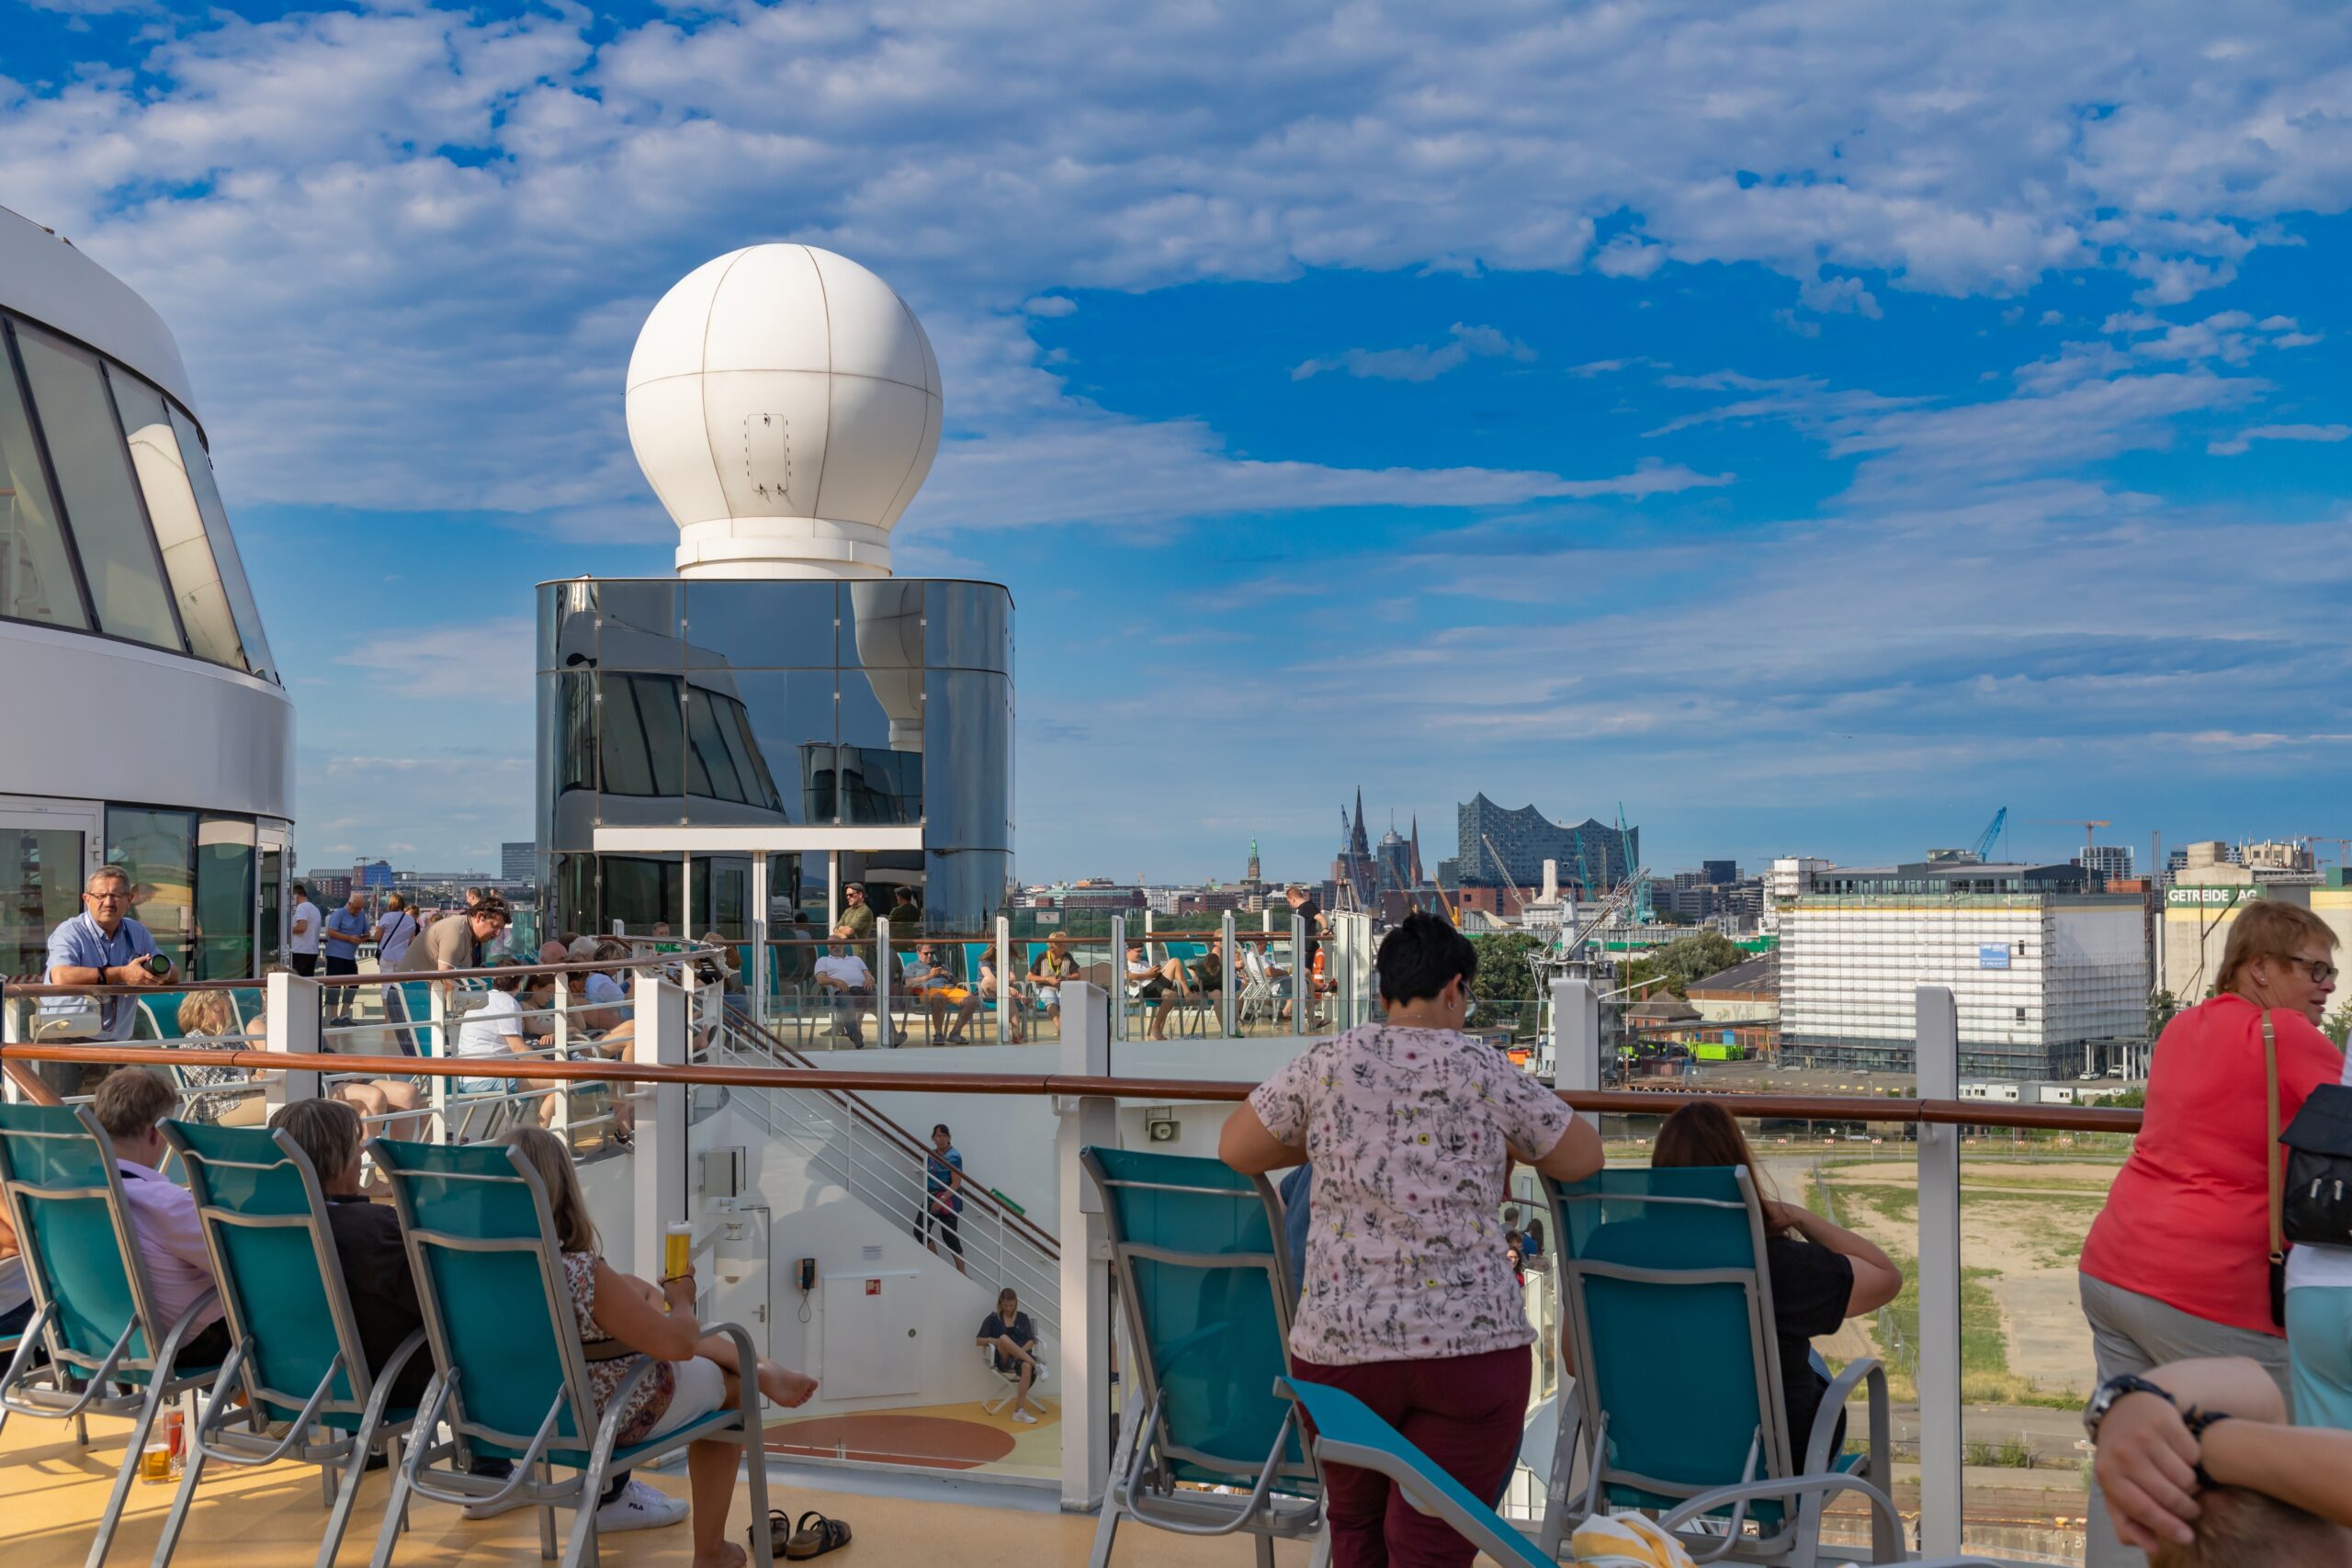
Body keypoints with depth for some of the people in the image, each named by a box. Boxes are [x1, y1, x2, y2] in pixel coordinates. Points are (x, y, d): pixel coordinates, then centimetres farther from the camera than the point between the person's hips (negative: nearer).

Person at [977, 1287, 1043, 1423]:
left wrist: (1021, 1351, -13)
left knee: (1027, 1366, -40)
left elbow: (1031, 1341, 8)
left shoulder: (1023, 1317, 15)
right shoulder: (993, 1319, 11)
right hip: (1004, 1359, -1)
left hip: (1023, 1354, 1)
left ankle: (1019, 1410, -40)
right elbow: (978, 1340, 8)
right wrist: (991, 1340, -13)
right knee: (1004, 1338, -36)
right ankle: (1036, 1364, -33)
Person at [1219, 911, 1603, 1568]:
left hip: (1339, 1342, 2)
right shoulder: (1488, 1071, 0)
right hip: (1471, 1342, -1)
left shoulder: (1327, 1063, 2)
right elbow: (1584, 1159, 13)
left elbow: (1233, 1149, 13)